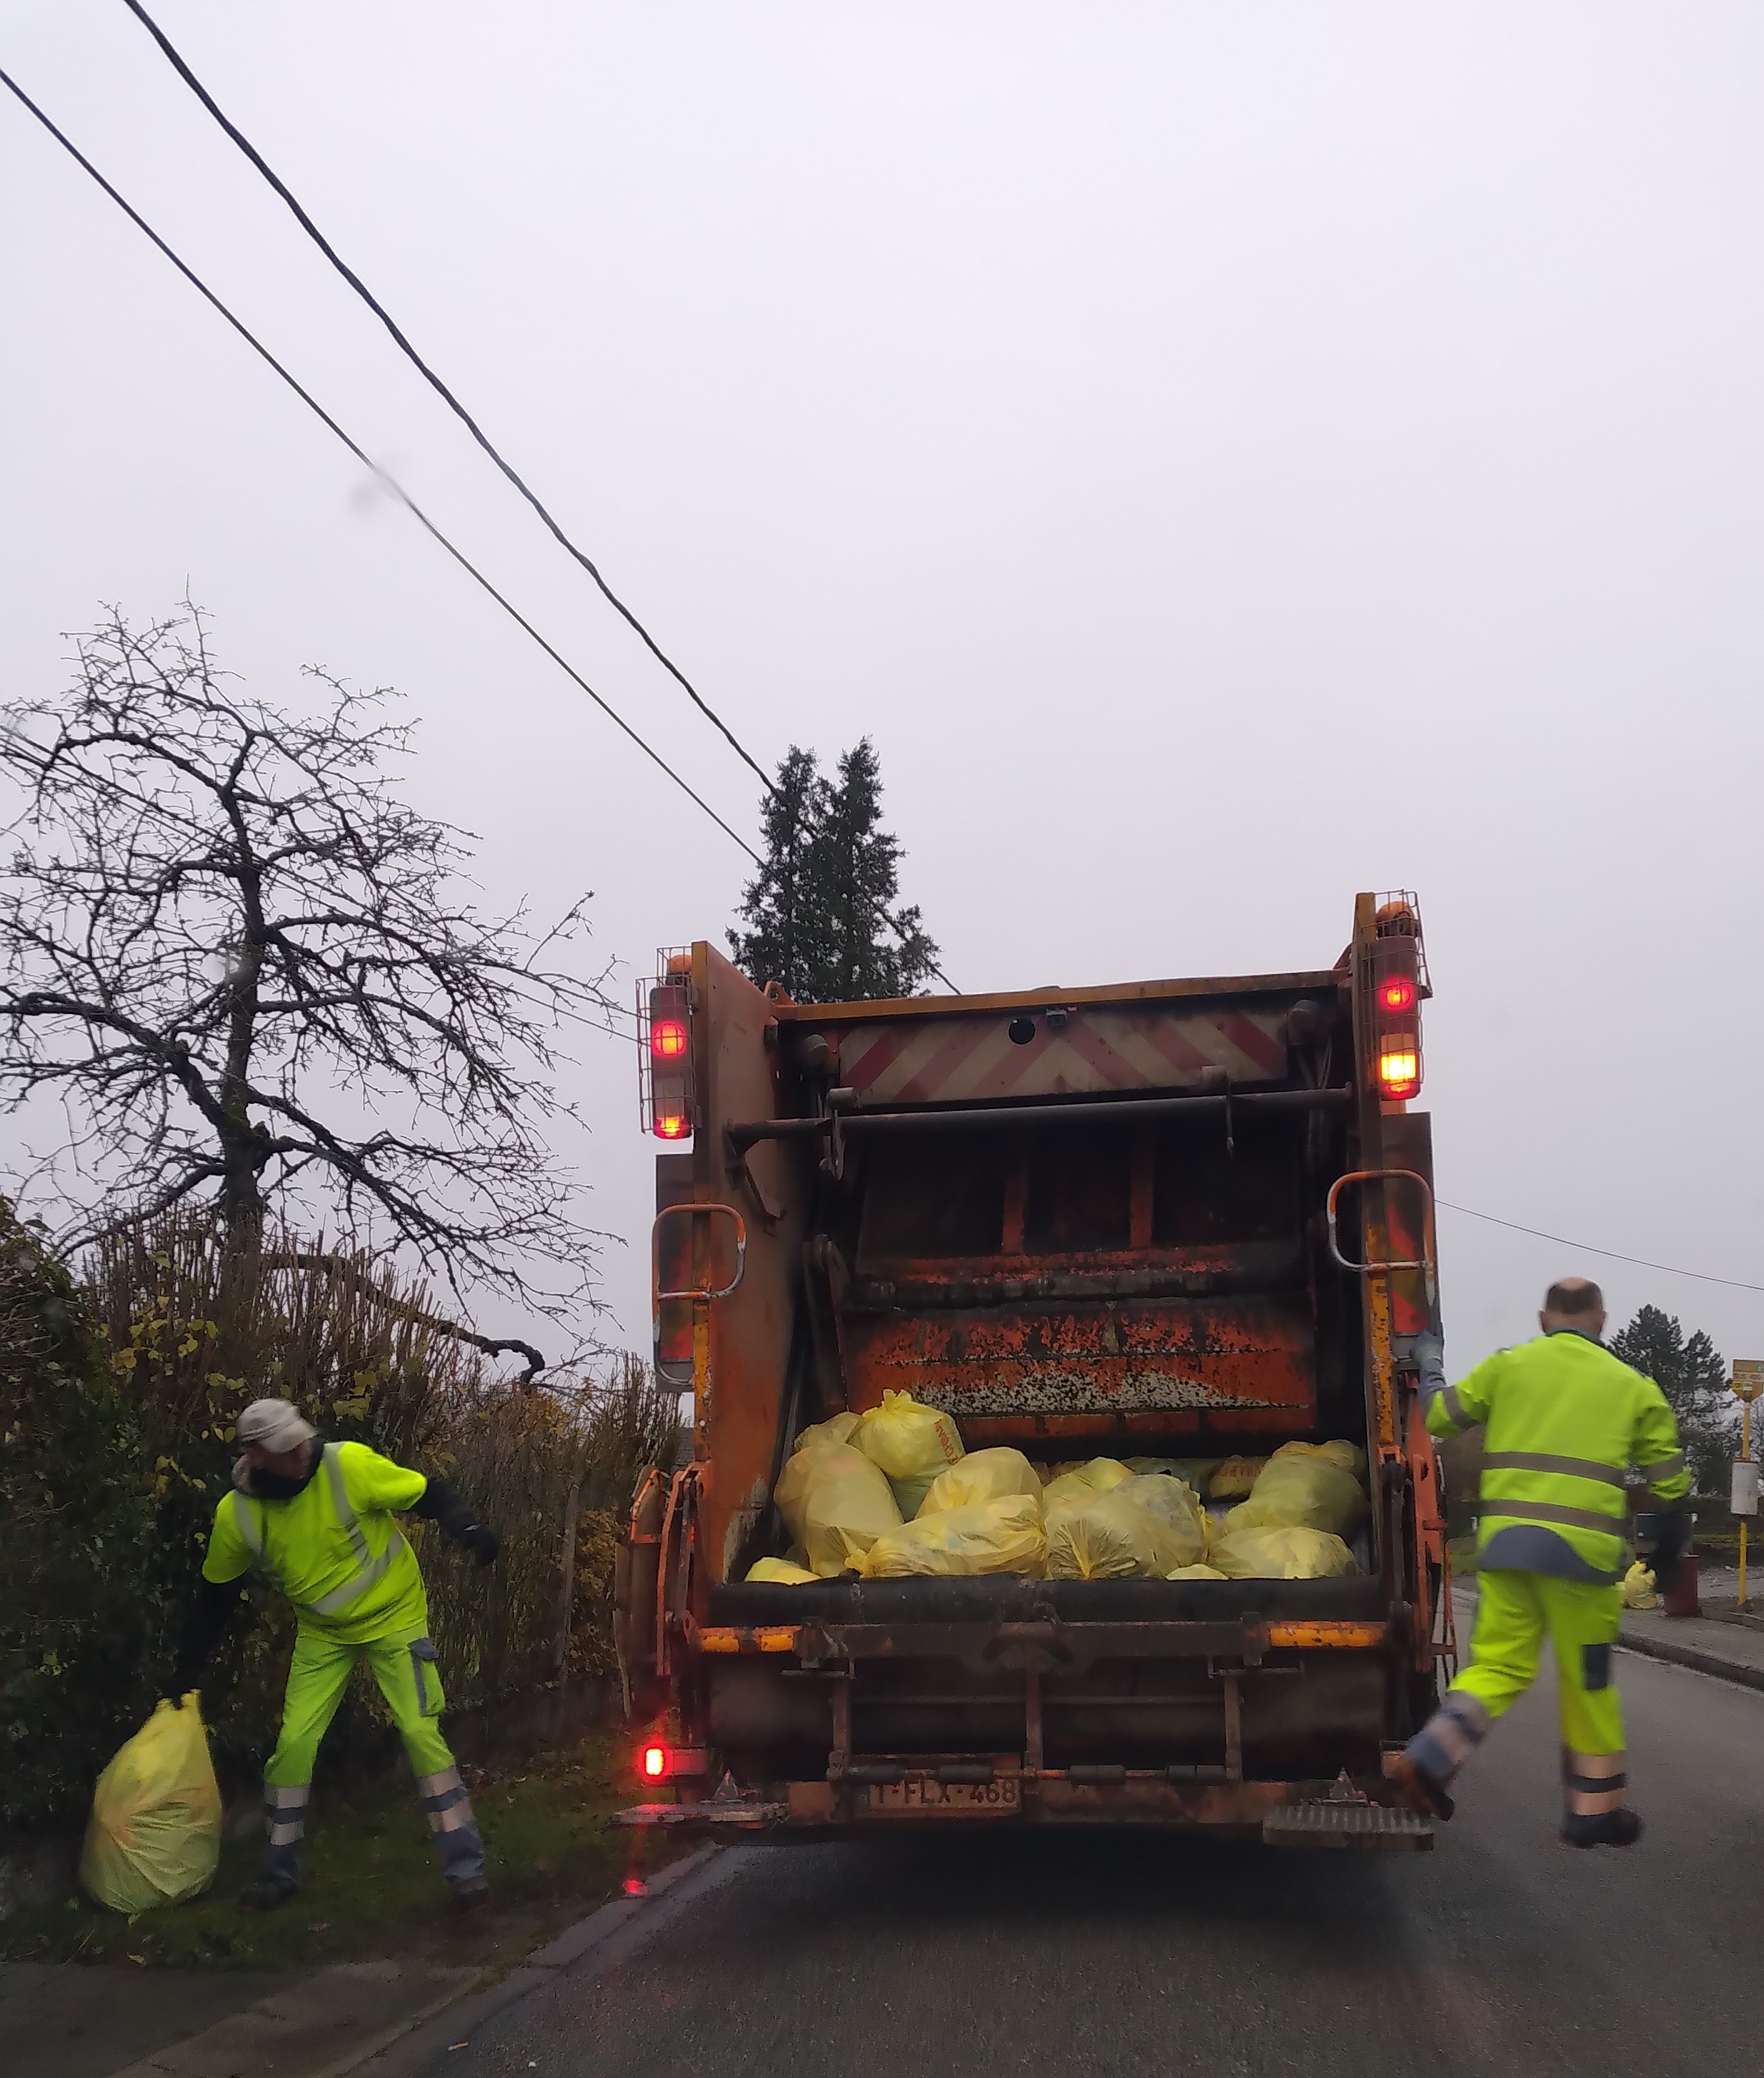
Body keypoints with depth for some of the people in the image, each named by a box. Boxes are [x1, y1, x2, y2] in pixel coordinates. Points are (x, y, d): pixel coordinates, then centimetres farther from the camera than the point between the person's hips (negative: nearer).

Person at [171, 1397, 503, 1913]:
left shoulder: (349, 1465, -26)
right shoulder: (236, 1515, -14)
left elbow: (429, 1495, -18)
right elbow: (216, 1595, 2)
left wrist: (468, 1529, -38)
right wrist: (188, 1670, 7)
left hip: (395, 1618, -3)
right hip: (323, 1634, 3)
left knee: (421, 1733, -11)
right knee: (294, 1743, -1)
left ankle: (466, 1869, -3)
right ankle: (278, 1873, 20)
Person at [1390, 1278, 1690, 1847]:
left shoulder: (1508, 1366, 8)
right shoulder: (1632, 1386, 10)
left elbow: (1440, 1416, 13)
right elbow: (1670, 1483, 11)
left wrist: (1429, 1362, 30)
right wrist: (1668, 1551, 26)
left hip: (1505, 1542, 2)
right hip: (1581, 1548, -1)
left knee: (1500, 1664, 10)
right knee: (1587, 1680, 12)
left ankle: (1429, 1758, -9)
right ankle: (1594, 1810, 21)